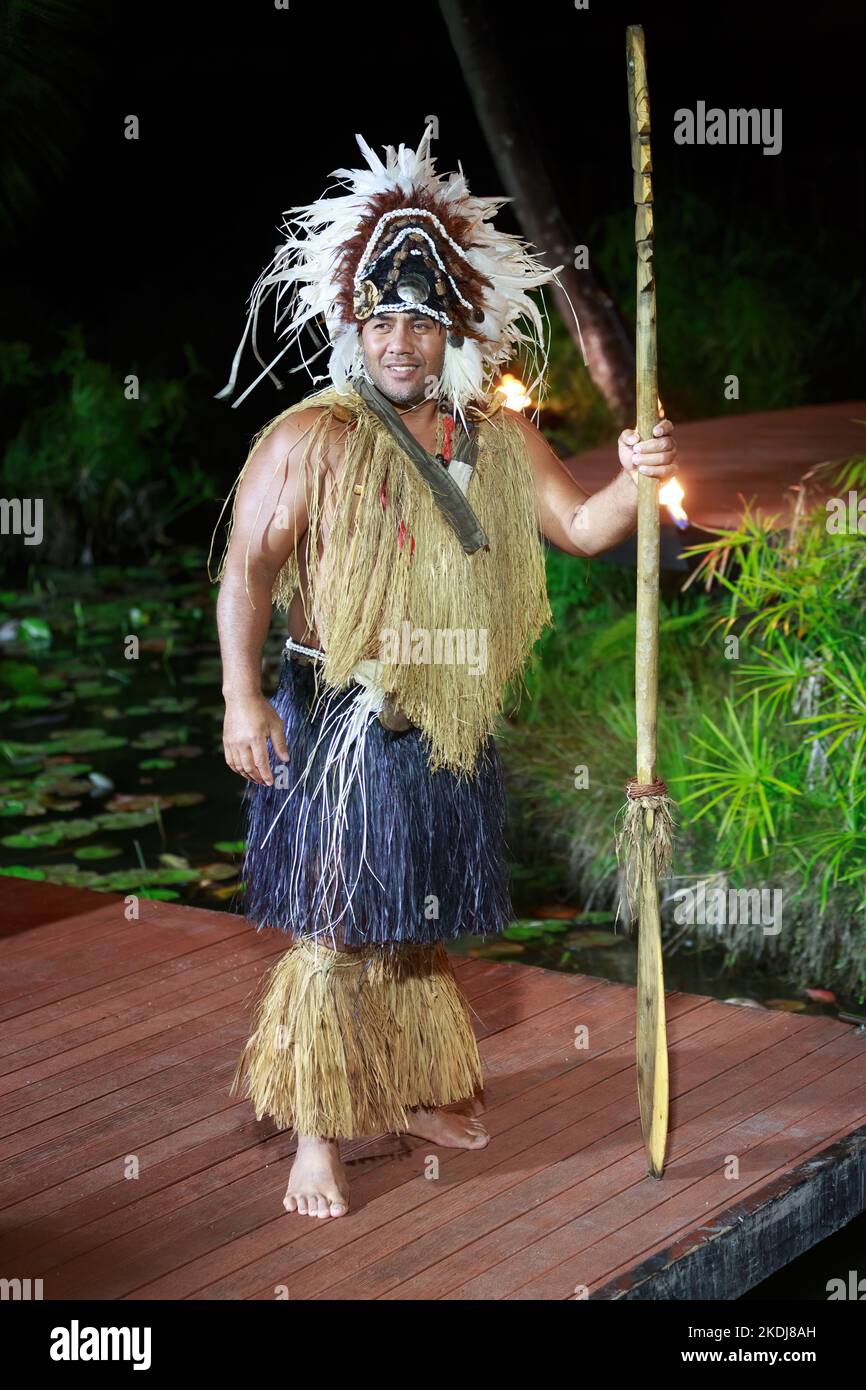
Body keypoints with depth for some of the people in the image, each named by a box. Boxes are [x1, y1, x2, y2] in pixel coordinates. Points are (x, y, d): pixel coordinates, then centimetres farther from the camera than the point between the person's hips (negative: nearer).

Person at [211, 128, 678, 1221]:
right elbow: (246, 568, -8)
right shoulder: (309, 439, -6)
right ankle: (317, 1136, 3)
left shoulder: (500, 439, 9)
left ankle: (416, 1095, 31)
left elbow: (580, 527, 7)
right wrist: (242, 697, -17)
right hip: (338, 721, -5)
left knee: (423, 924, 16)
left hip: (450, 724, 5)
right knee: (331, 927, -5)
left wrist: (635, 480, -14)